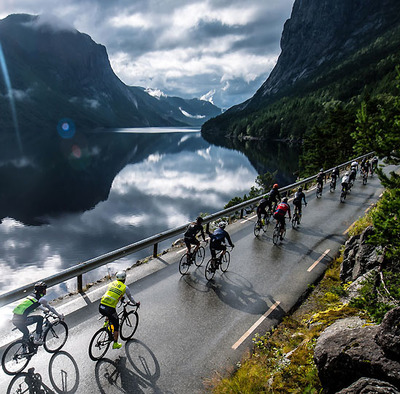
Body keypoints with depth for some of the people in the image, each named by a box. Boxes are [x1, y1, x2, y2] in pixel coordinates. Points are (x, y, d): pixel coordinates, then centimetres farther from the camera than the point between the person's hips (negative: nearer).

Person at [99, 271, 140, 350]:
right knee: (116, 325, 19)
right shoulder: (125, 287, 5)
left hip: (101, 308, 4)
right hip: (110, 310, -4)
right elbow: (130, 298, 21)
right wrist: (136, 303, 41)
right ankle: (115, 344, 28)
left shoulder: (111, 283, 16)